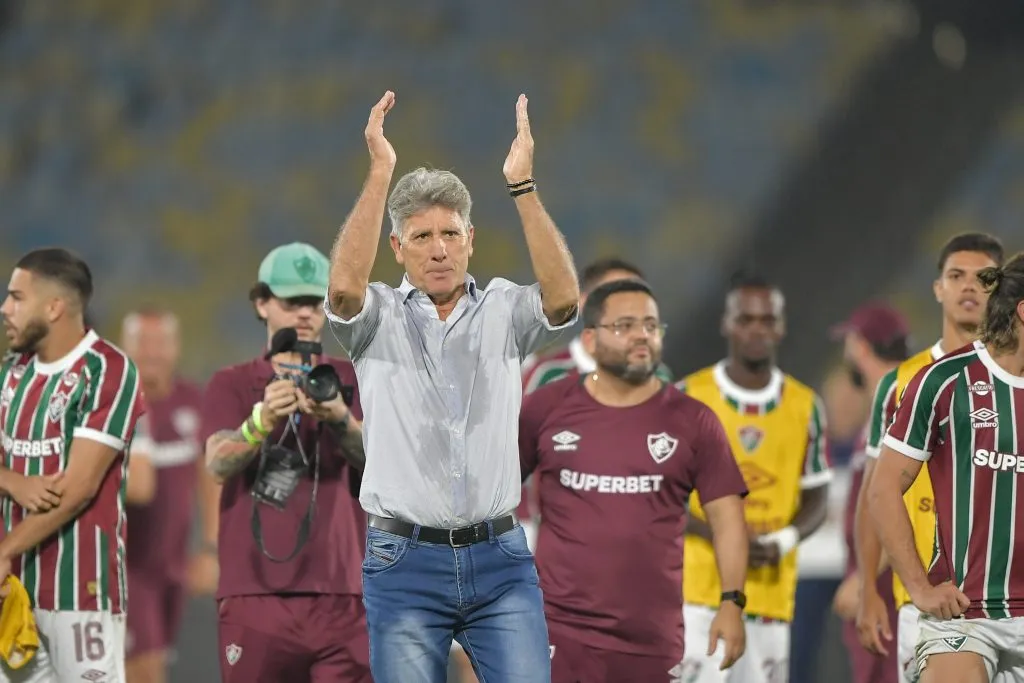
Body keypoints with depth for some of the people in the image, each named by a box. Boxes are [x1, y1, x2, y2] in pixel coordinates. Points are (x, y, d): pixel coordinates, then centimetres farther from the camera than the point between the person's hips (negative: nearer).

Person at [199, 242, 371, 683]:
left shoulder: (350, 381, 11)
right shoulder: (232, 385, 9)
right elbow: (218, 462, -10)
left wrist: (340, 420, -29)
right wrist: (262, 422, -32)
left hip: (338, 595, 0)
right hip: (255, 593, 0)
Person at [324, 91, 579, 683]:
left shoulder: (503, 312, 5)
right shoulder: (380, 319, 3)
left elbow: (565, 297, -15)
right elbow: (345, 284, -19)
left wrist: (522, 184, -22)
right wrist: (381, 173, -23)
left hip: (500, 560, 1)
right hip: (405, 562, -1)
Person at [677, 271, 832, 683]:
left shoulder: (804, 407, 9)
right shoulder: (689, 398, 1)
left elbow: (815, 500, 13)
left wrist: (783, 541, -9)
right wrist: (718, 534, -15)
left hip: (771, 594, 3)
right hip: (698, 586, -3)